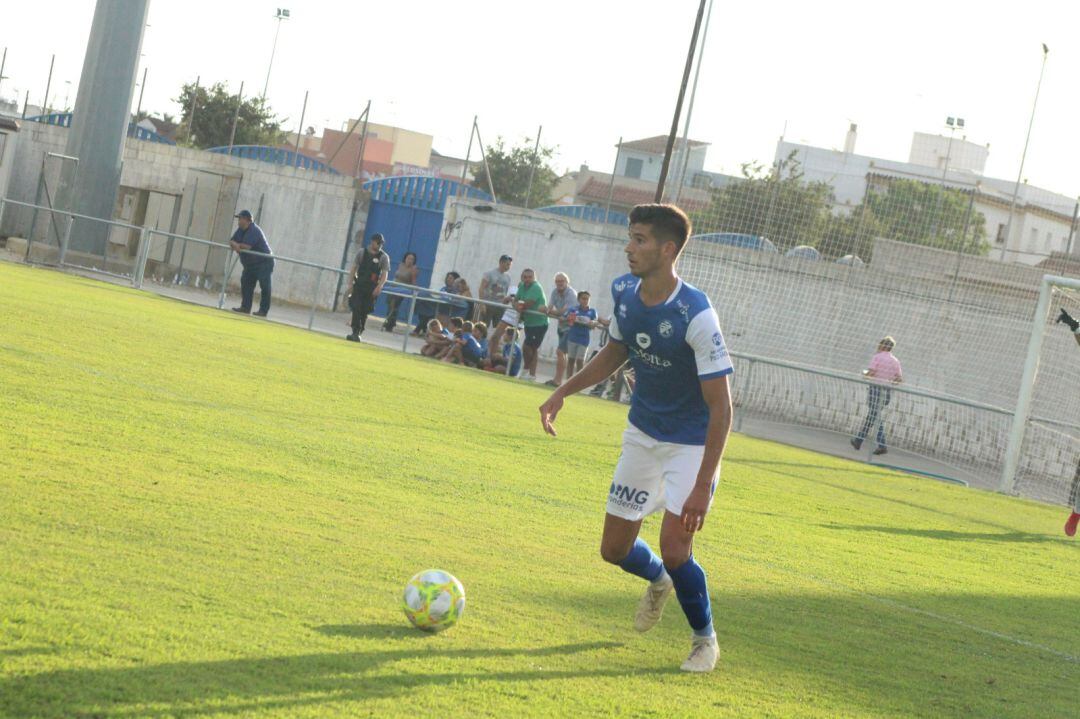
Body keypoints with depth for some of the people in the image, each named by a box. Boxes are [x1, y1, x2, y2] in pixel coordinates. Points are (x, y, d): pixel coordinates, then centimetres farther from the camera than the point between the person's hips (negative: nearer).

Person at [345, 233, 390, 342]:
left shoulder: (384, 257, -2)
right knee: (356, 309, -8)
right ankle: (356, 332, -7)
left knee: (364, 311, 4)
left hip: (371, 288, -1)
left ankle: (357, 333, 14)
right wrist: (351, 283, -1)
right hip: (359, 285, 1)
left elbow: (384, 274, -7)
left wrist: (378, 287, -20)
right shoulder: (362, 253, 4)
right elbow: (354, 268, 7)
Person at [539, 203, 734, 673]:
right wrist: (564, 392, 4)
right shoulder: (624, 292, -8)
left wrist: (702, 487, -30)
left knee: (674, 550, -19)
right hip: (643, 434, 6)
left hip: (692, 443, -6)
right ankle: (658, 581, 46)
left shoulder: (695, 316, -28)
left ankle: (705, 639, 10)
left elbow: (720, 406, -26)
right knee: (615, 549, 9)